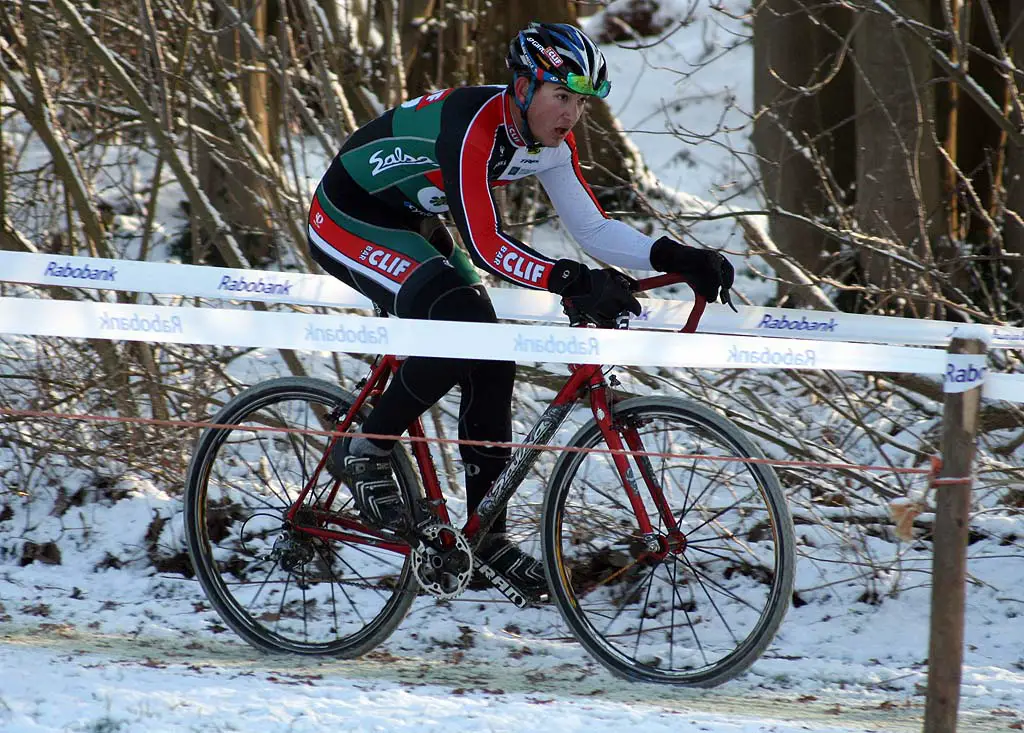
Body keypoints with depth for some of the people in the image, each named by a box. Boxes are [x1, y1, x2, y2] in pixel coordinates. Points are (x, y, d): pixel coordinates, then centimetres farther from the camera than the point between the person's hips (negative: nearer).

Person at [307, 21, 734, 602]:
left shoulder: (551, 142, -8)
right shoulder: (473, 127, -34)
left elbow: (594, 230, -7)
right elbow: (486, 244, -41)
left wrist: (678, 258, -22)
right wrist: (572, 281, -54)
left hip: (410, 223, 9)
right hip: (348, 220, -9)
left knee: (492, 362, -2)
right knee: (459, 324, -27)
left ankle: (488, 532, 6)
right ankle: (365, 454, -9)